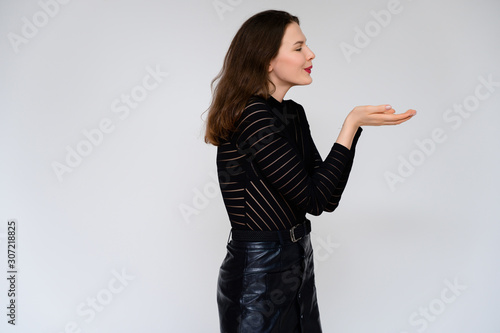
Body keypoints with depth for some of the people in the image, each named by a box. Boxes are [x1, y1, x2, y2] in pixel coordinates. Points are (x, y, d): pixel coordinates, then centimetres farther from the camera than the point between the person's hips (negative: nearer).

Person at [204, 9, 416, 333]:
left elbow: (328, 199, 2)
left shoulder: (293, 113, 5)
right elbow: (314, 200, -21)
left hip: (297, 265, 8)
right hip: (259, 273, -8)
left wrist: (356, 124, -4)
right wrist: (352, 124, -17)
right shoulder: (251, 116, -21)